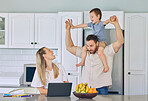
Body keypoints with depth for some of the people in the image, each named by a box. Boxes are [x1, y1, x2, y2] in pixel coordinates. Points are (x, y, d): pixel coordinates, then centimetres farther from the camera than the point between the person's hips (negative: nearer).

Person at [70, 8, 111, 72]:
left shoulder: (101, 24, -11)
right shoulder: (91, 24, 11)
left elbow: (106, 22, -31)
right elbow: (84, 25, 17)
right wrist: (74, 27, 21)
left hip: (102, 41, -8)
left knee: (99, 52, -31)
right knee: (84, 48, 1)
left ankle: (106, 66, -24)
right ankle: (82, 62, 12)